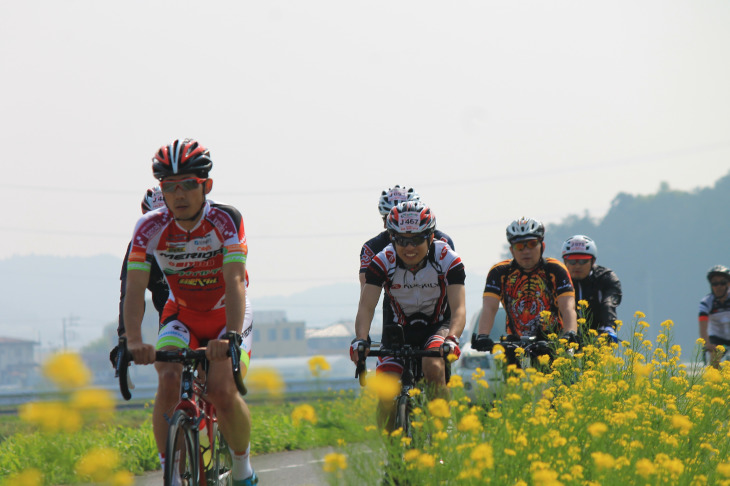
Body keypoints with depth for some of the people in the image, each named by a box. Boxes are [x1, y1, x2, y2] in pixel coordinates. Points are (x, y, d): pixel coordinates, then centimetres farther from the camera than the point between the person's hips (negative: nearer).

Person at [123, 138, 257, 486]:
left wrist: (231, 337, -48)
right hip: (181, 315, 2)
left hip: (228, 315, -2)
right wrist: (133, 342, -40)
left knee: (222, 391, -23)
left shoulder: (226, 220, -24)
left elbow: (235, 282, -33)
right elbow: (135, 288, -24)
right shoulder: (150, 228, -18)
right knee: (169, 384, -25)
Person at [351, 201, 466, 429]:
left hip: (437, 327, -1)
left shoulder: (447, 260, -21)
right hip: (400, 330, 1)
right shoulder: (382, 262, -19)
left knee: (433, 365, -33)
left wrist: (452, 339, -50)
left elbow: (458, 308, -30)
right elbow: (366, 306, -26)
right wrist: (361, 339, -45)